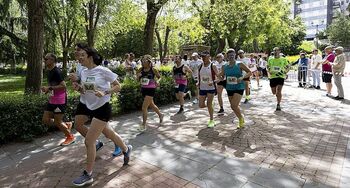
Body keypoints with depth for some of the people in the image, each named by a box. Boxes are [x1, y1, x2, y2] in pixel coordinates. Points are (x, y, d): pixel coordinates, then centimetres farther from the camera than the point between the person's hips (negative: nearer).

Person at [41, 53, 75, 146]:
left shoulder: (56, 72, -18)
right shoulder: (49, 72, 11)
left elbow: (63, 86, -24)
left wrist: (49, 88, -23)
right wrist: (47, 90, 7)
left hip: (60, 100, -9)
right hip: (52, 100, 9)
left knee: (57, 122, 0)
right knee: (45, 120, 10)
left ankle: (70, 137, 20)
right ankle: (67, 124, 25)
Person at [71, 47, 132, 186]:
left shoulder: (103, 71, -15)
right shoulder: (83, 72, 5)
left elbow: (118, 87, -11)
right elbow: (85, 91, 15)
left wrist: (105, 93, -25)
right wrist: (78, 88, -6)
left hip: (101, 108, -7)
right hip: (88, 106, 7)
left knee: (89, 141, -5)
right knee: (108, 133, 19)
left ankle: (88, 175, 13)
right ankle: (126, 149, 45)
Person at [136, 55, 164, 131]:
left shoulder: (153, 70, -10)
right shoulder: (141, 69, 1)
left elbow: (159, 77, 4)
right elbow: (138, 80, 8)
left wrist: (157, 81, -17)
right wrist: (138, 76, -13)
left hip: (150, 90, -6)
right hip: (143, 89, 6)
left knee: (144, 107, -9)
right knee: (152, 105, 23)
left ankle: (144, 125, 7)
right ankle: (160, 115, 49)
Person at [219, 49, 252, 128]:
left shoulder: (240, 65, -6)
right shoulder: (224, 67, 4)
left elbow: (250, 72, -4)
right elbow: (221, 76, 14)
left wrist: (242, 77, -21)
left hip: (239, 87, -5)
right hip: (229, 88, 5)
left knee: (234, 105, -16)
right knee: (233, 107, 11)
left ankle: (241, 118, 14)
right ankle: (241, 121, 33)